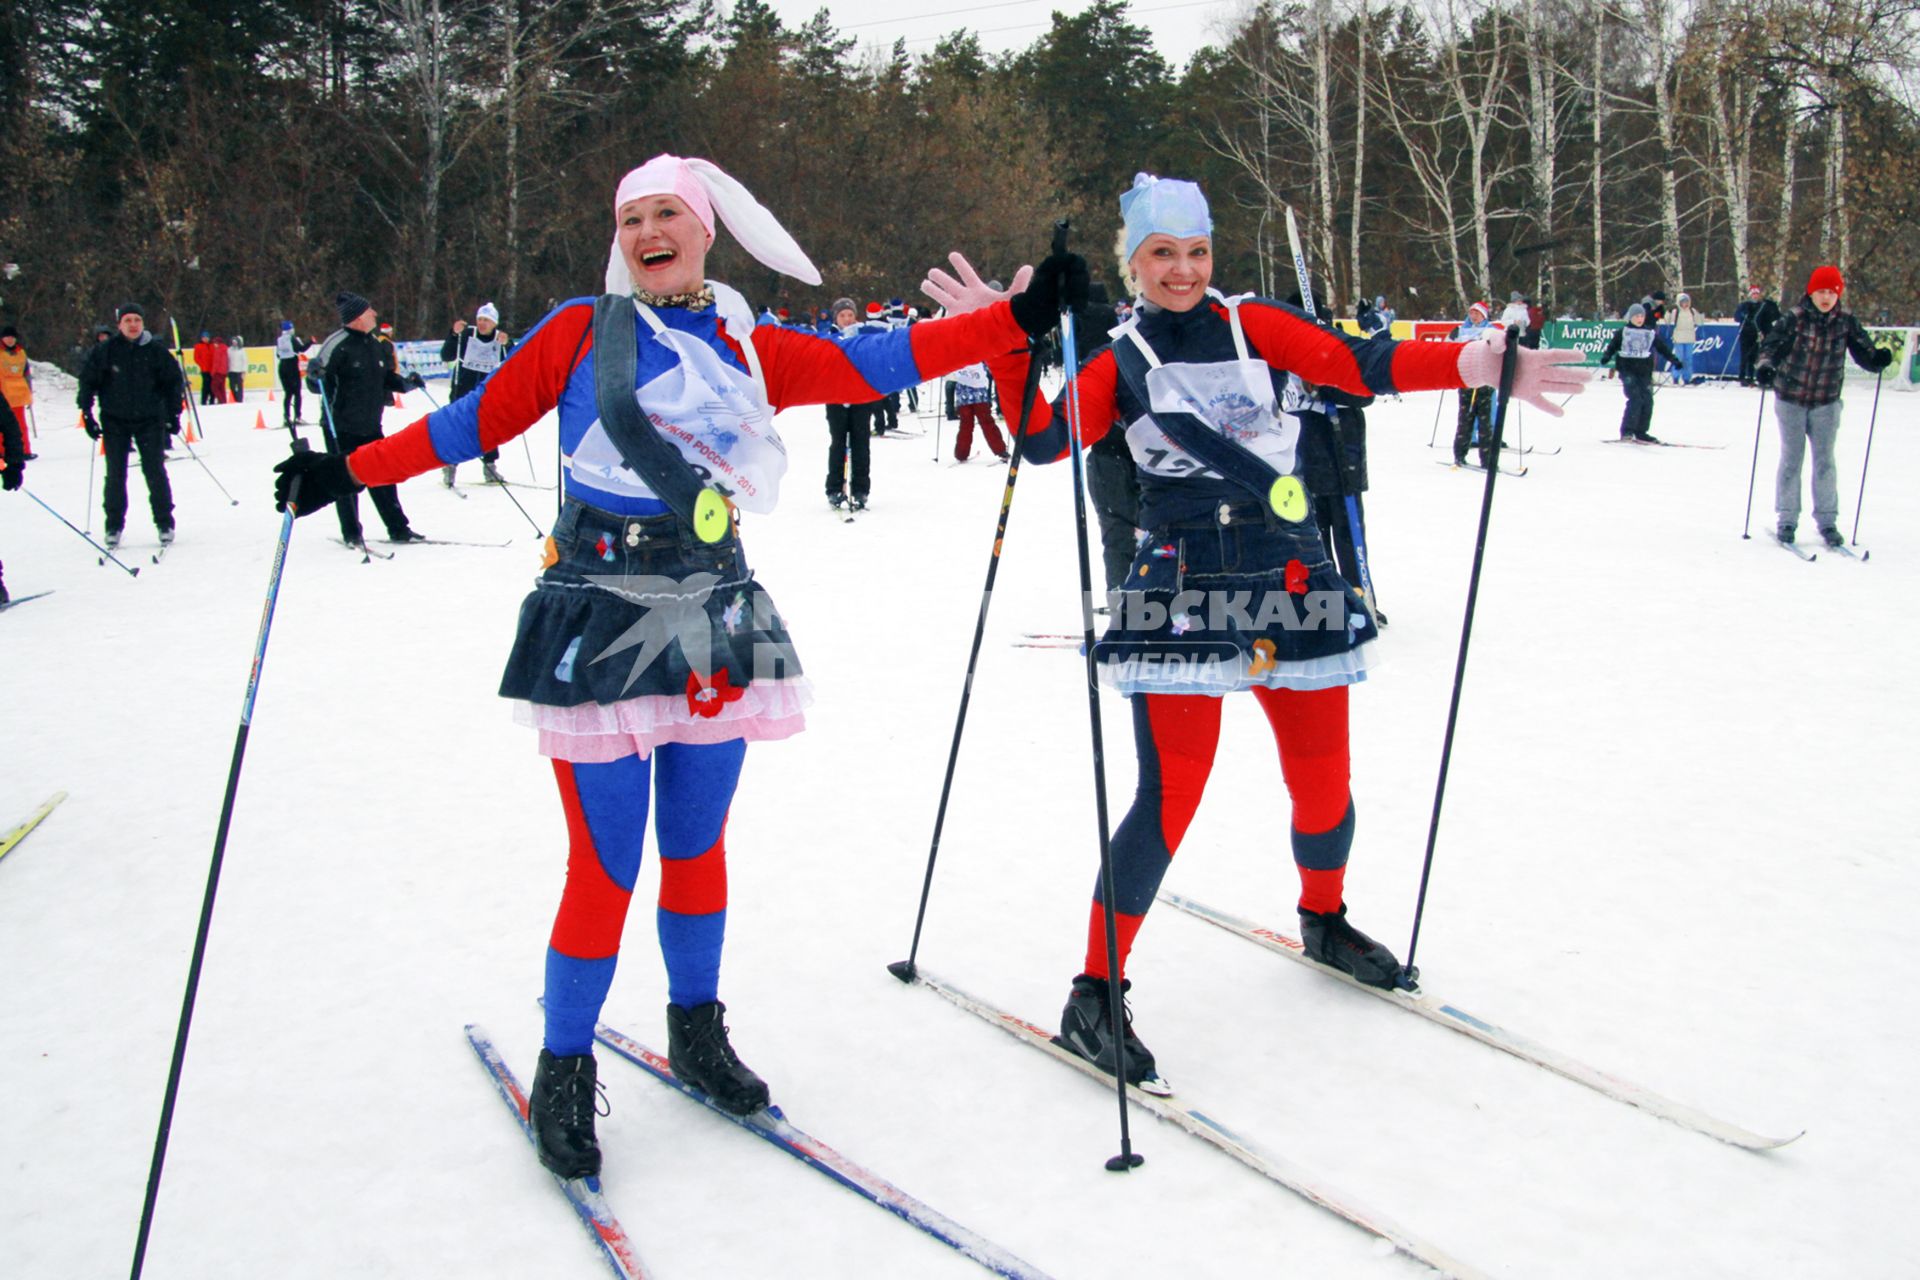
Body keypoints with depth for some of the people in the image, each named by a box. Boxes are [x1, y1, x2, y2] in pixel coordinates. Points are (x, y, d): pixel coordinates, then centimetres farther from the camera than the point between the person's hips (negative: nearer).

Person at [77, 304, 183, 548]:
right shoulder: (106, 351, -3)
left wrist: (173, 415, 2)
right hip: (115, 421, 0)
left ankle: (165, 523, 9)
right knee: (115, 475, 2)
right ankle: (114, 526, 11)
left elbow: (174, 381, 6)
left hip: (150, 420, 0)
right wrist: (87, 415, -2)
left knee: (155, 472, -1)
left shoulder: (156, 351, -3)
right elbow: (88, 381, 3)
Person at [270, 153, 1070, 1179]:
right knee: (605, 863, -4)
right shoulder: (581, 332, 4)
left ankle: (697, 1033, 32)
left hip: (715, 622, 3)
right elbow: (477, 419, 7)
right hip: (598, 621, -3)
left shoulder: (751, 351, 10)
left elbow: (875, 364, 5)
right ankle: (563, 1073, 14)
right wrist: (349, 470, 4)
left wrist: (1020, 318, -1)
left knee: (698, 844, 12)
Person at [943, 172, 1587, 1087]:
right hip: (1179, 588, -3)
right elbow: (1047, 438, -8)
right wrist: (1007, 350, -20)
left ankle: (1324, 922, 41)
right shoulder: (1119, 360, 5)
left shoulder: (1252, 326, 8)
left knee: (1322, 779, 10)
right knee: (1170, 795, -11)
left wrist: (1476, 364, -16)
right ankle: (1094, 996, -1)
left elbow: (1359, 364, -3)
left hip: (1289, 575, 3)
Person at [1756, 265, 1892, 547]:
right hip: (1791, 399, -1)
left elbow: (1863, 352, -4)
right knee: (1791, 460, 3)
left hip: (1826, 402, 2)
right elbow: (1772, 345, -13)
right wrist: (1765, 366, -33)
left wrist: (1878, 359, -25)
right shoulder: (1795, 318, -10)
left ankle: (1827, 520, 12)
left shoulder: (1846, 321, -4)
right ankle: (1787, 520, 13)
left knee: (1824, 462, 3)